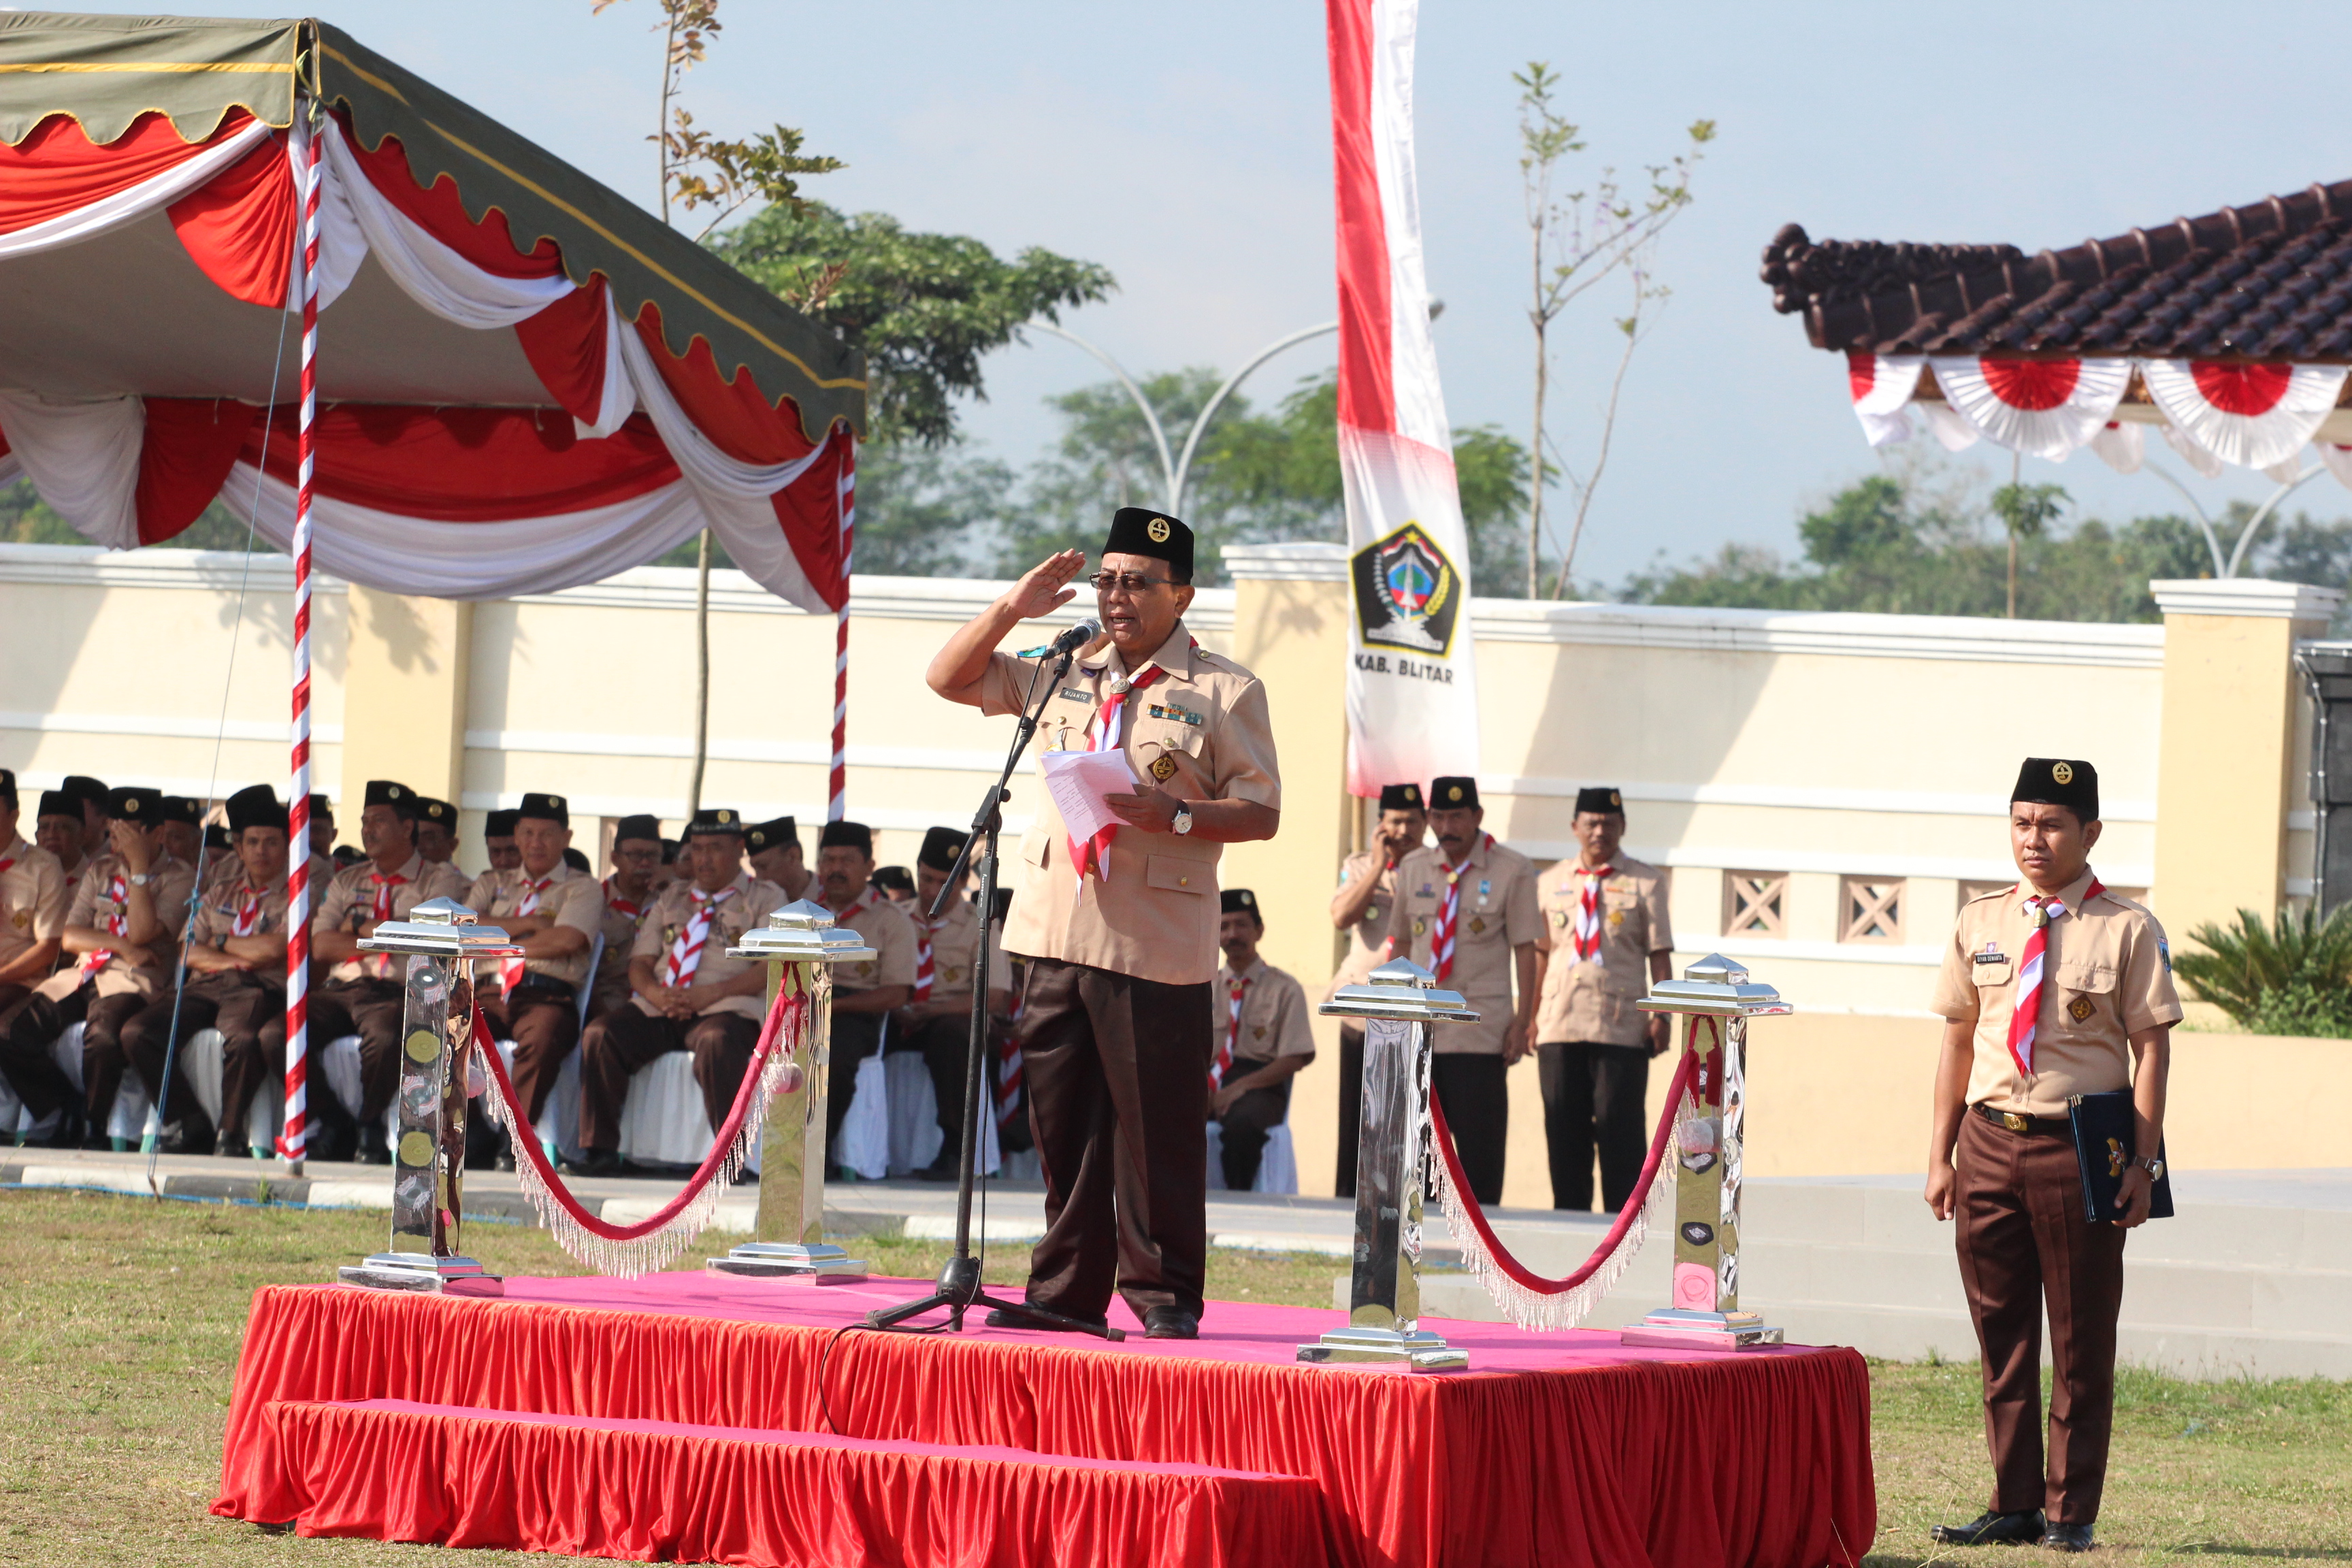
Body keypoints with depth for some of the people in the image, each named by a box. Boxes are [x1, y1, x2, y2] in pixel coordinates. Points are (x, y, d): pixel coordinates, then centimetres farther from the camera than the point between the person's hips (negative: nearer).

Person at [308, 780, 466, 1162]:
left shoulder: (440, 880, 9)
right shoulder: (347, 882, 23)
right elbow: (319, 947, 9)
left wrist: (359, 926, 1)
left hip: (397, 992, -5)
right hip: (340, 988, 5)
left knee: (383, 1038, -40)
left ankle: (371, 1127, -12)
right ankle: (332, 1119, -2)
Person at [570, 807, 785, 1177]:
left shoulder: (765, 898, 11)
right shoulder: (671, 898, 26)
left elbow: (773, 969, -2)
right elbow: (639, 965, 19)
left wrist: (712, 994, -16)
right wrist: (657, 994, -7)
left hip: (724, 1009, -5)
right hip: (659, 1008, 5)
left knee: (717, 1042, -40)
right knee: (600, 1035, -23)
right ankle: (599, 1150, -19)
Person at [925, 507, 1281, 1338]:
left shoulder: (1224, 691, 2)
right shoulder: (1065, 674, 16)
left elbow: (1260, 813, -3)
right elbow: (950, 678, 19)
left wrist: (1175, 814, -19)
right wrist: (1011, 609, 6)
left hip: (1157, 948, -5)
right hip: (1055, 929, 5)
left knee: (1156, 1130, -5)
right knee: (1062, 1123, 8)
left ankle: (1163, 1293, 2)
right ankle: (1066, 1290, 14)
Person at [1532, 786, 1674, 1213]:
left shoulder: (1646, 882, 6)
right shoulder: (1550, 883, 13)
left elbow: (1659, 954, 2)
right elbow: (1541, 952, 15)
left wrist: (1661, 1016, -7)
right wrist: (1531, 1016, 9)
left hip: (1622, 1029, -3)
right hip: (1559, 1027, 3)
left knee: (1620, 1130, -5)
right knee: (1564, 1132, 4)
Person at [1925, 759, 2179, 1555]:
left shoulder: (2127, 930, -3)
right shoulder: (1979, 924, 9)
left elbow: (2152, 1049, -5)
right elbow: (1958, 1042, 12)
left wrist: (2142, 1164, -11)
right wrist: (1940, 1156, 8)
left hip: (2081, 1150, -4)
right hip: (1989, 1142, 4)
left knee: (2081, 1342, 3)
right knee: (2002, 1337, 9)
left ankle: (2070, 1512, 10)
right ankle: (2013, 1504, 16)